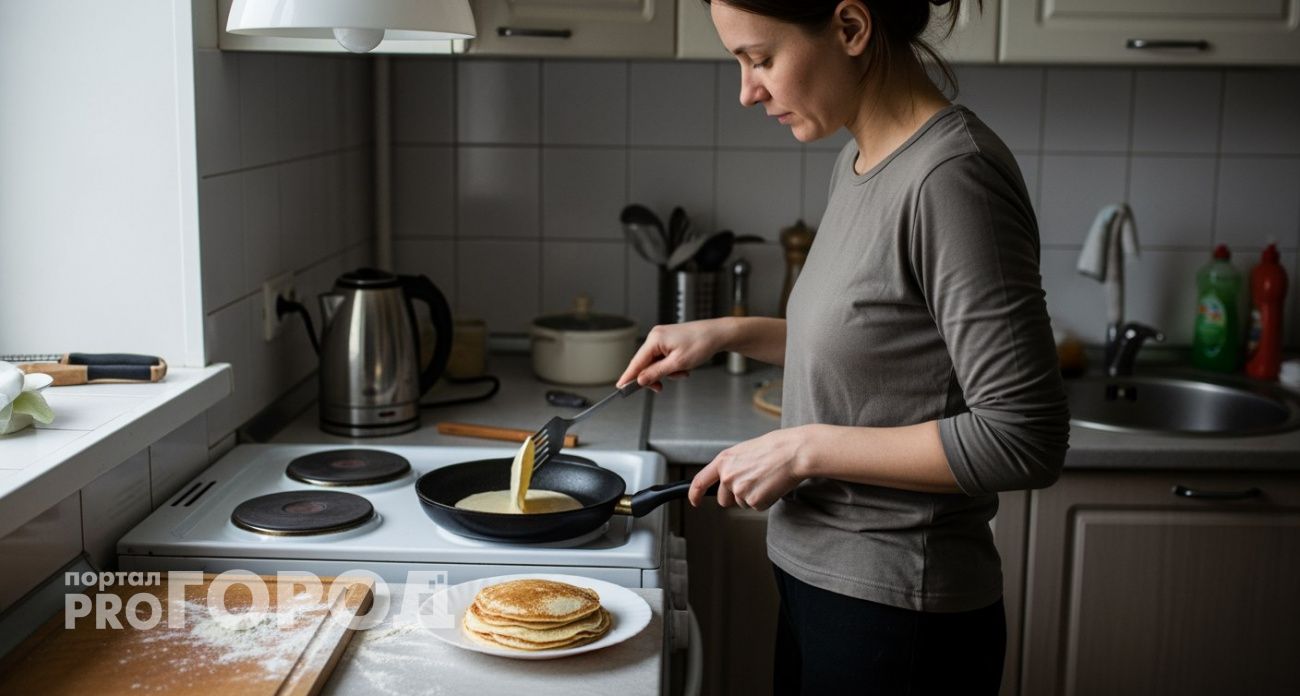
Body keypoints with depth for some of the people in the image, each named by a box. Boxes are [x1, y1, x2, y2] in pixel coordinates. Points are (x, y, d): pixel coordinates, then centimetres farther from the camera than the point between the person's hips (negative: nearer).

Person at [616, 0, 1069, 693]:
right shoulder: (859, 161, 5)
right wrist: (732, 333, 7)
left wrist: (805, 447, -20)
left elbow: (1023, 439, -24)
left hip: (898, 612, -8)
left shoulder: (953, 175, -22)